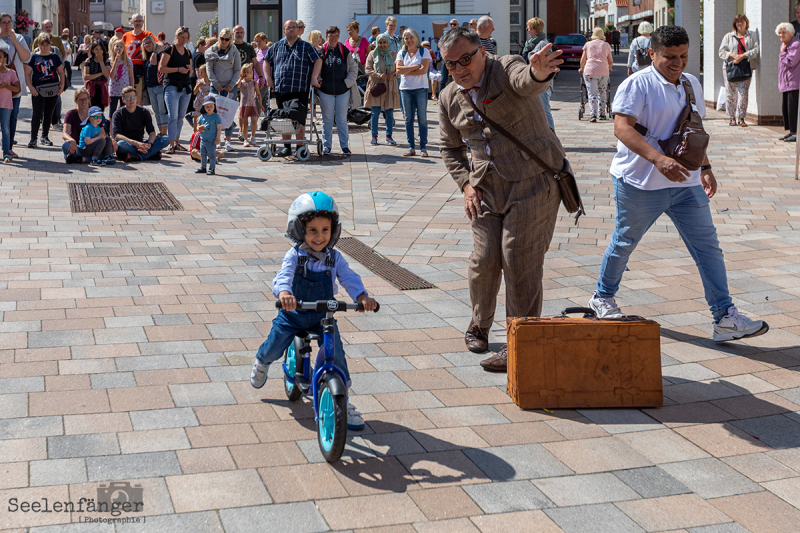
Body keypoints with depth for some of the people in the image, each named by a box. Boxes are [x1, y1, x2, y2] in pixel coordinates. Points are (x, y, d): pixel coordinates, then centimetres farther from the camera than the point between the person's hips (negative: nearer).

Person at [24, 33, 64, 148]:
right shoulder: (34, 57, 2)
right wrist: (31, 87, -11)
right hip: (38, 90, -3)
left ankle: (44, 137, 22)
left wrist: (62, 85, 1)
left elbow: (61, 72, 14)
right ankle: (33, 139, -3)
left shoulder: (54, 56, 9)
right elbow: (27, 73, 1)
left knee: (49, 114, 9)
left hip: (53, 90, 3)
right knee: (37, 114, -6)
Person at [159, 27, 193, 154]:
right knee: (173, 117, -11)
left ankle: (177, 142, 16)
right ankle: (171, 145, -12)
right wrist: (178, 69, -16)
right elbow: (161, 68, -10)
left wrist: (189, 69, -1)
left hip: (185, 86, 6)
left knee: (181, 117, 9)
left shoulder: (188, 52, 15)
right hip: (172, 85, -6)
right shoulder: (170, 50, -3)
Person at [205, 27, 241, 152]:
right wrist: (216, 84, -7)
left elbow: (238, 70, 5)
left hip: (229, 87, -1)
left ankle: (228, 141, -5)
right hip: (215, 86, 1)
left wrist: (232, 85, -7)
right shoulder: (212, 51, 5)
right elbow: (209, 69, 3)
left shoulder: (234, 52, 5)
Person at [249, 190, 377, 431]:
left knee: (335, 352, -14)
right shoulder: (294, 256, -16)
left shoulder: (334, 258, -9)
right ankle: (262, 362, 42)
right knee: (274, 348, 1)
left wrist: (363, 296, -40)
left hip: (323, 316, 1)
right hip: (293, 313, -1)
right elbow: (283, 276, -32)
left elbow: (349, 278, -19)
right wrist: (284, 293, -56)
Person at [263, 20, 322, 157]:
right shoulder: (277, 47, 14)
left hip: (300, 90, -3)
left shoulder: (306, 47, 6)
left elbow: (318, 60, 1)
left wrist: (314, 78, -10)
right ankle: (286, 146, 16)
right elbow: (267, 61, 21)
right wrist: (268, 78, 9)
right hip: (280, 89, 3)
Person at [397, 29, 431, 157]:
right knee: (408, 119, 4)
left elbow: (424, 70, -11)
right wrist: (415, 67, -11)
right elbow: (398, 70, -5)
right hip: (405, 89, 3)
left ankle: (423, 147, 0)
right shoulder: (401, 54, 10)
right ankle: (411, 147, 8)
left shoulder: (424, 52, 2)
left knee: (422, 119, -4)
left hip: (421, 88, -3)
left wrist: (406, 71, -7)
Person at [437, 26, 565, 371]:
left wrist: (538, 73, -60)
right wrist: (465, 183, 4)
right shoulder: (449, 99, 7)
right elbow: (450, 148, 20)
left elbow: (526, 82, -36)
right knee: (485, 259, 0)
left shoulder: (506, 69, -10)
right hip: (487, 187, 5)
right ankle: (479, 325, 27)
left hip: (534, 181, -5)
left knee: (520, 263, -8)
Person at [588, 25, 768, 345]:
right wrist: (657, 159, -34)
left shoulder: (692, 84, 13)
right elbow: (622, 127, -24)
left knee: (707, 246, -1)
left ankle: (725, 318, -1)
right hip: (640, 183, -6)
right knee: (624, 243, 11)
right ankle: (603, 298, 34)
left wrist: (704, 167, 18)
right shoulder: (638, 85, -12)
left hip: (686, 183, 6)